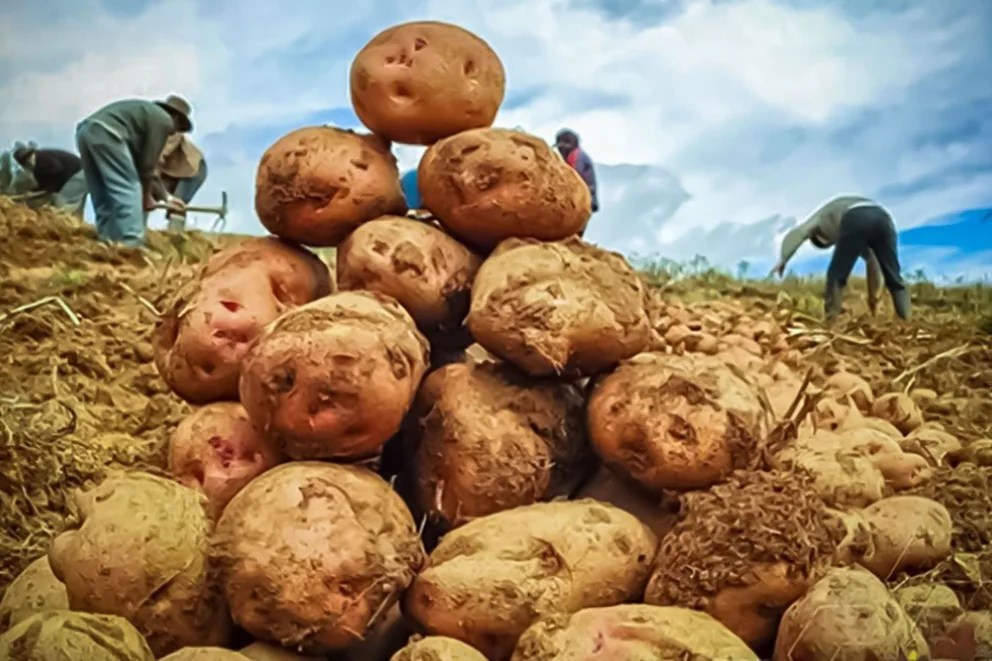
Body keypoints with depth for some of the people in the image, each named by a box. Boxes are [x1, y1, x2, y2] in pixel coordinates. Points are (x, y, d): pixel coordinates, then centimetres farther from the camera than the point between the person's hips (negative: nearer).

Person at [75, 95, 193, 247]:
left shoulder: (147, 113, 35)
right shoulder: (163, 120, 8)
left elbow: (141, 164, 37)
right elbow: (148, 163, 5)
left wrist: (166, 197, 40)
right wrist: (146, 195, 17)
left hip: (85, 131, 10)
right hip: (106, 133, -9)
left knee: (104, 198, 12)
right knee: (129, 192, -8)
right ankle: (131, 245, -15)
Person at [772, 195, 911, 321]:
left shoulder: (822, 216, 36)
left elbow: (795, 235, 14)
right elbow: (872, 258, 48)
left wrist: (783, 259, 6)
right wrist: (873, 296, 52)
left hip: (856, 221, -5)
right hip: (883, 219, 5)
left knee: (836, 275, 6)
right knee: (893, 278, 13)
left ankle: (831, 321, -2)